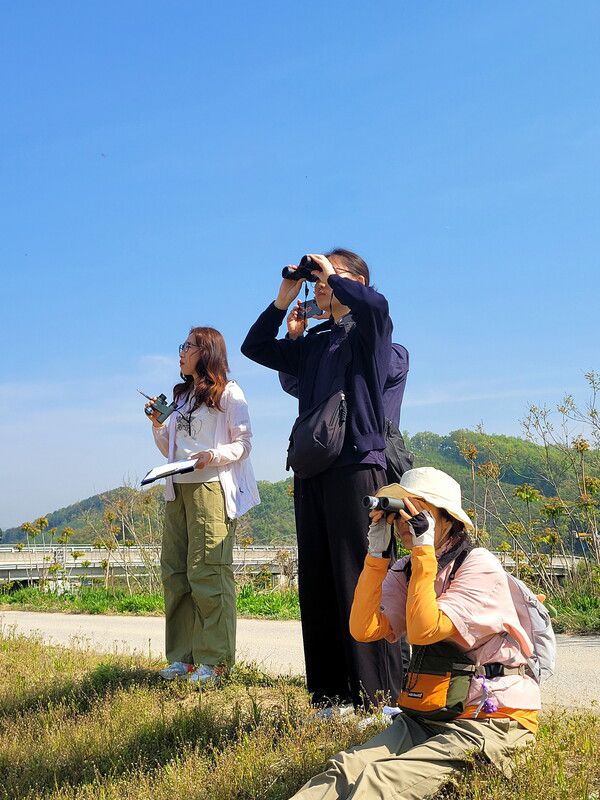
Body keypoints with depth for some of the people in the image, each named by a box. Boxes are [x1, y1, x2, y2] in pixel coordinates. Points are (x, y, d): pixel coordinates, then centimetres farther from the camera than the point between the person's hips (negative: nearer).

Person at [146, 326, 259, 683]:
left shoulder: (229, 393, 2)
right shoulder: (182, 396, 23)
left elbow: (244, 444, -4)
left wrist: (214, 455, -20)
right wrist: (158, 425, 8)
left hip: (212, 489, -7)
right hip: (177, 490, 7)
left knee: (208, 571, -11)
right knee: (174, 571, 3)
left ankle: (215, 660, -6)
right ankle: (183, 657, 9)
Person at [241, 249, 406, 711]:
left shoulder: (370, 331, 2)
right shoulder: (314, 345, 22)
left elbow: (374, 304, -21)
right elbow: (256, 347, 28)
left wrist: (332, 276, -5)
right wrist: (284, 298, 16)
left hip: (356, 468, -7)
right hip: (311, 473, 7)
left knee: (360, 587, -10)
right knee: (317, 587, 5)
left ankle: (380, 699, -5)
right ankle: (333, 696, 11)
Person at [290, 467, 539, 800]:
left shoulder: (480, 565, -10)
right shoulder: (404, 572, 10)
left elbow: (424, 631, -22)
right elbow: (364, 630, -6)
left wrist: (423, 551, -18)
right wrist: (376, 553, -7)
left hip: (491, 719, -6)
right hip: (425, 715, 6)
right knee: (346, 767, -22)